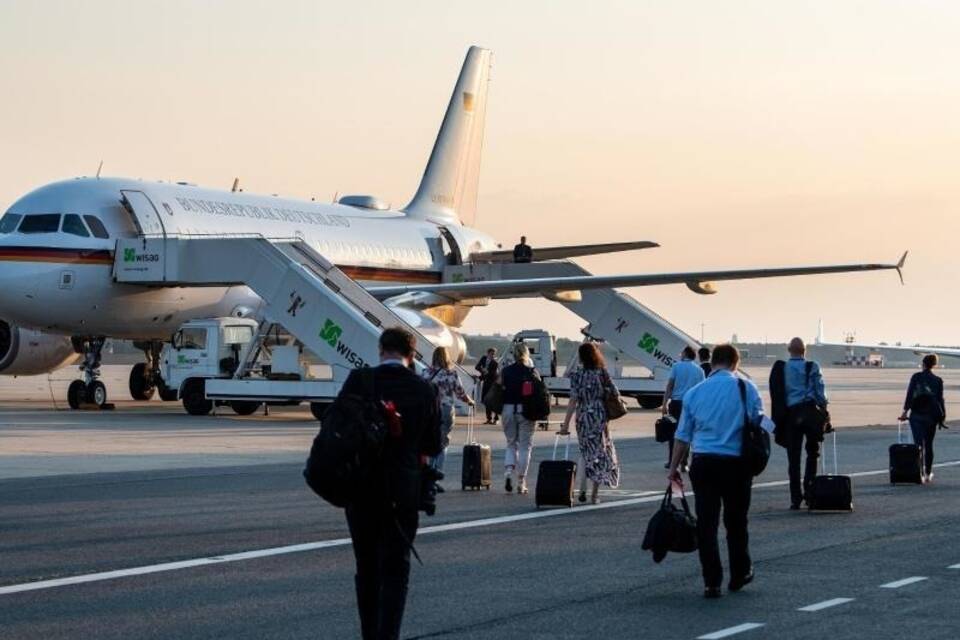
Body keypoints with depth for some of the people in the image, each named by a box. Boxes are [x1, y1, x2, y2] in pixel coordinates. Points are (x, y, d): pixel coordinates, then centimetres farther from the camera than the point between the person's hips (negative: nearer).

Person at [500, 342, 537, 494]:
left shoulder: (505, 371, 1)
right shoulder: (531, 371, -5)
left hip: (508, 409, 2)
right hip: (525, 410, -2)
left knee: (511, 443, 17)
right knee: (525, 446, 7)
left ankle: (508, 472, -6)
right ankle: (521, 483, 4)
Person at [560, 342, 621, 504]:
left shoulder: (577, 375, -6)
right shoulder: (603, 373, 0)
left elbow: (573, 400, -11)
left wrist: (566, 423, -10)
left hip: (583, 418, -1)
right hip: (600, 417, 1)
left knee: (587, 454, 14)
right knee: (600, 453, 8)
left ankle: (583, 490, 2)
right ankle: (594, 494, 5)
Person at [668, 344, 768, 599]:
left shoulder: (694, 393, 7)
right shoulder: (746, 388, -1)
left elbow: (683, 434, 11)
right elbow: (761, 424, -2)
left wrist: (674, 467, 19)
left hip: (703, 463, 1)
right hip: (736, 462, -1)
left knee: (706, 522, 3)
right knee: (735, 521, 14)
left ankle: (711, 583, 2)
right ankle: (739, 575, 26)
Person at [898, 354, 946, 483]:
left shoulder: (916, 377, -3)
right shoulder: (938, 380, 0)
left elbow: (909, 395, -7)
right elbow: (940, 399, 1)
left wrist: (905, 411, -5)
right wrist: (942, 416, 7)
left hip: (916, 415, -1)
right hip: (931, 416, 1)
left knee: (918, 444, -1)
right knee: (929, 445, 13)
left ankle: (920, 473, -13)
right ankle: (928, 474, 18)